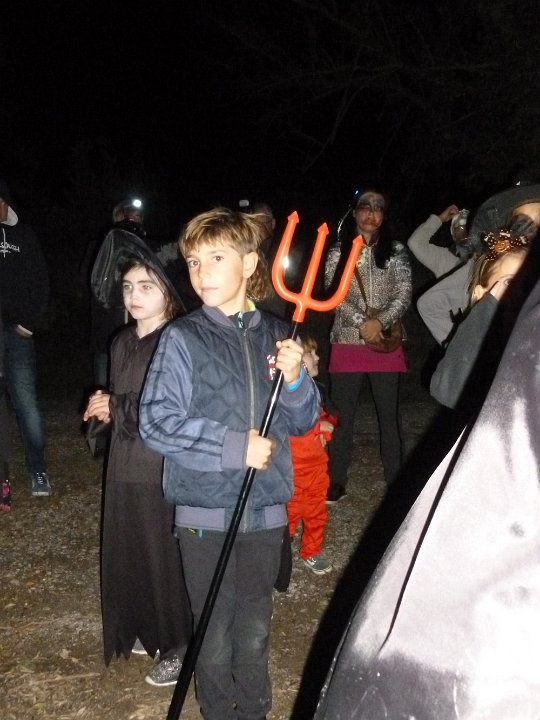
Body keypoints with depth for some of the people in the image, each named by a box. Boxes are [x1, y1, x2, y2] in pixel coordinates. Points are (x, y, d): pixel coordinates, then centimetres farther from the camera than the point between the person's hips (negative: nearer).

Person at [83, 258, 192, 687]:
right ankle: (146, 631, 34)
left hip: (165, 470, -7)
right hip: (125, 467, 7)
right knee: (129, 552, 15)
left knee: (166, 556, 3)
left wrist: (117, 408, -12)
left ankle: (178, 647, 20)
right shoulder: (122, 343, 10)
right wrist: (105, 410, -1)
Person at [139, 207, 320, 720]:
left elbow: (303, 422, 8)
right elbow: (157, 422, -13)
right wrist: (234, 447, -17)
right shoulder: (182, 338, -7)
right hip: (206, 514, -3)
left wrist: (295, 380, -12)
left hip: (266, 510, 3)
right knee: (216, 637, 9)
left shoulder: (276, 337, 2)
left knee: (255, 631, 17)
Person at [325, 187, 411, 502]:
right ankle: (337, 481, 12)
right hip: (348, 342, 0)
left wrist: (381, 322, -18)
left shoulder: (396, 251, 8)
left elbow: (405, 294, -2)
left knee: (390, 414, 4)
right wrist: (361, 322, -18)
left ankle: (395, 479, 13)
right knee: (343, 414, 4)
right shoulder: (339, 251, 6)